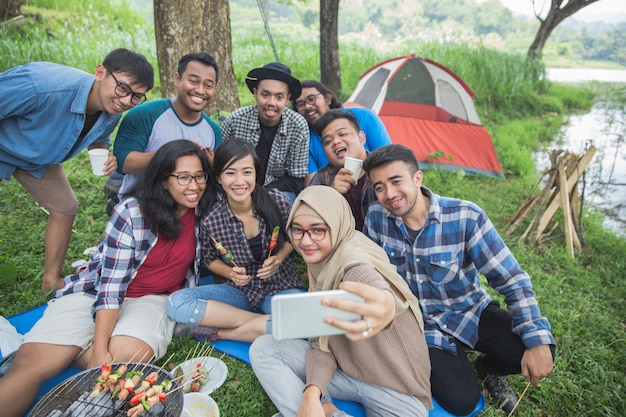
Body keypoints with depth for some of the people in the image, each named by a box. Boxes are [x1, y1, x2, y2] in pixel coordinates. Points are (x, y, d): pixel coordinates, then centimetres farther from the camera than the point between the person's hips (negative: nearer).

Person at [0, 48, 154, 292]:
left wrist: (104, 155, -23)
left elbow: (99, 138, 0)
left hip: (38, 158, 6)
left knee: (65, 208, 5)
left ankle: (51, 279, 24)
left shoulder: (112, 113, -20)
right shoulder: (42, 85, -42)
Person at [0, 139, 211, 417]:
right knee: (32, 363, -24)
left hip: (152, 299, 3)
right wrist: (99, 349, -24)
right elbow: (111, 284, -17)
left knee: (129, 354, -30)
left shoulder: (202, 210, -6)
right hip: (96, 291, -2)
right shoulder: (131, 212, -16)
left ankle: (67, 350, -12)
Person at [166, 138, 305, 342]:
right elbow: (210, 259, 6)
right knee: (177, 303, -21)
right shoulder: (211, 221, -13)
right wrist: (230, 273, -14)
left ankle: (214, 331, -15)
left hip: (281, 288, 0)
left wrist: (278, 258, -15)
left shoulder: (277, 201, -15)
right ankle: (262, 321, -16)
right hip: (241, 291, 1)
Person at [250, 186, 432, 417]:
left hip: (397, 390, -6)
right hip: (344, 367, 7)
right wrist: (312, 392, -18)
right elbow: (320, 340, -2)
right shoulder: (319, 262, 0)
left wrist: (385, 305, -72)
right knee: (263, 348, -7)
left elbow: (375, 289, -49)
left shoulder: (353, 258, -24)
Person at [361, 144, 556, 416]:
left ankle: (488, 368, 11)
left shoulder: (465, 217, -21)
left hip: (470, 312, 0)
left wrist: (538, 339, -23)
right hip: (423, 324, 0)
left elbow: (510, 278, -16)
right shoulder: (376, 218, -13)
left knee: (532, 349, -25)